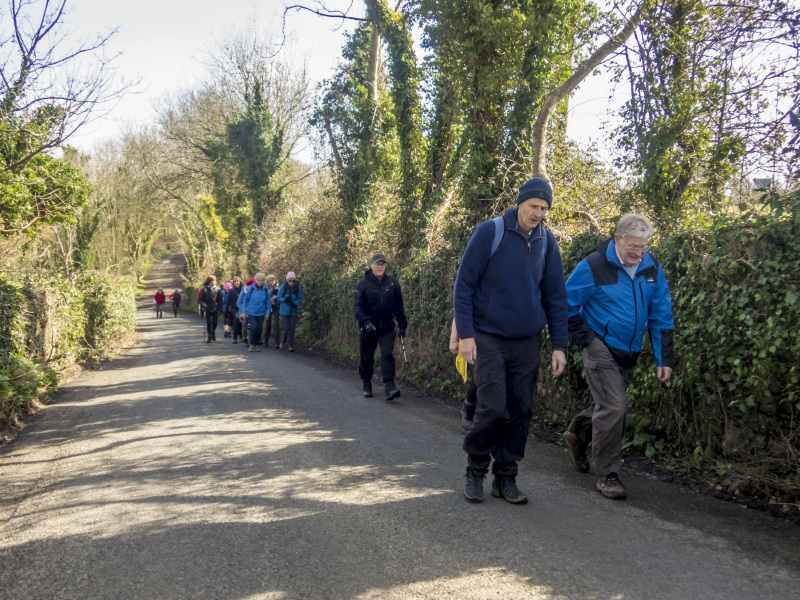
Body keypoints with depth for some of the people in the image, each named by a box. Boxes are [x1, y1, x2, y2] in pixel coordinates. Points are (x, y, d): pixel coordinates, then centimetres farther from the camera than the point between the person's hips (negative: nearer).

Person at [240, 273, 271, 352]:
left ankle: (257, 344, 20)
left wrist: (267, 312, 1)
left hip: (261, 313, 2)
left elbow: (268, 301, 6)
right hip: (251, 312, -2)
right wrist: (243, 311, -2)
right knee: (254, 327, -13)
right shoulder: (251, 288, -6)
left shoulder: (266, 289, -1)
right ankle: (252, 344, 4)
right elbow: (245, 299, 1)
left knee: (259, 329, 5)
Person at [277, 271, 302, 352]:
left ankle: (290, 345, 14)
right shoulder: (283, 287, -9)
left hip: (293, 311, 1)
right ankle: (283, 341, 21)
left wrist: (295, 303, -16)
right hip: (284, 311, -1)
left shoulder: (297, 288, -6)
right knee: (286, 328, -7)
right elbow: (279, 298, -1)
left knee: (292, 329, 1)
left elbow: (300, 298, 4)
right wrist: (285, 299, -22)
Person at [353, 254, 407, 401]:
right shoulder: (363, 283, -5)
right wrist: (365, 322, -26)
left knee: (387, 355, -13)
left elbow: (398, 306, 12)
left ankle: (389, 387, -16)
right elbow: (357, 306, -11)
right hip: (369, 327, -1)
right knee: (367, 358, 7)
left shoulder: (392, 283, 3)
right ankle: (367, 386, 25)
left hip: (387, 327, 1)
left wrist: (402, 324, 12)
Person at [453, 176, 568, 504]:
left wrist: (559, 345, 4)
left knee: (519, 410, 5)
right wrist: (465, 334, -12)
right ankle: (475, 470, 12)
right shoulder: (490, 232, -8)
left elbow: (555, 296, 9)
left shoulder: (546, 241, 5)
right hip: (488, 338, -4)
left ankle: (505, 477, 20)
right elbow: (464, 284, -7)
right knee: (493, 406, -10)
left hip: (527, 342, 4)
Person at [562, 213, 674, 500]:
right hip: (601, 348, -6)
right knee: (614, 407, -12)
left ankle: (577, 434, 45)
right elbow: (566, 304, -7)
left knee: (609, 405, 17)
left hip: (629, 352, 6)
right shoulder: (594, 266, -14)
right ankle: (607, 474, 2)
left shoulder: (652, 268, 1)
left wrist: (663, 358, 2)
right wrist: (585, 339, -9)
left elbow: (661, 315, 6)